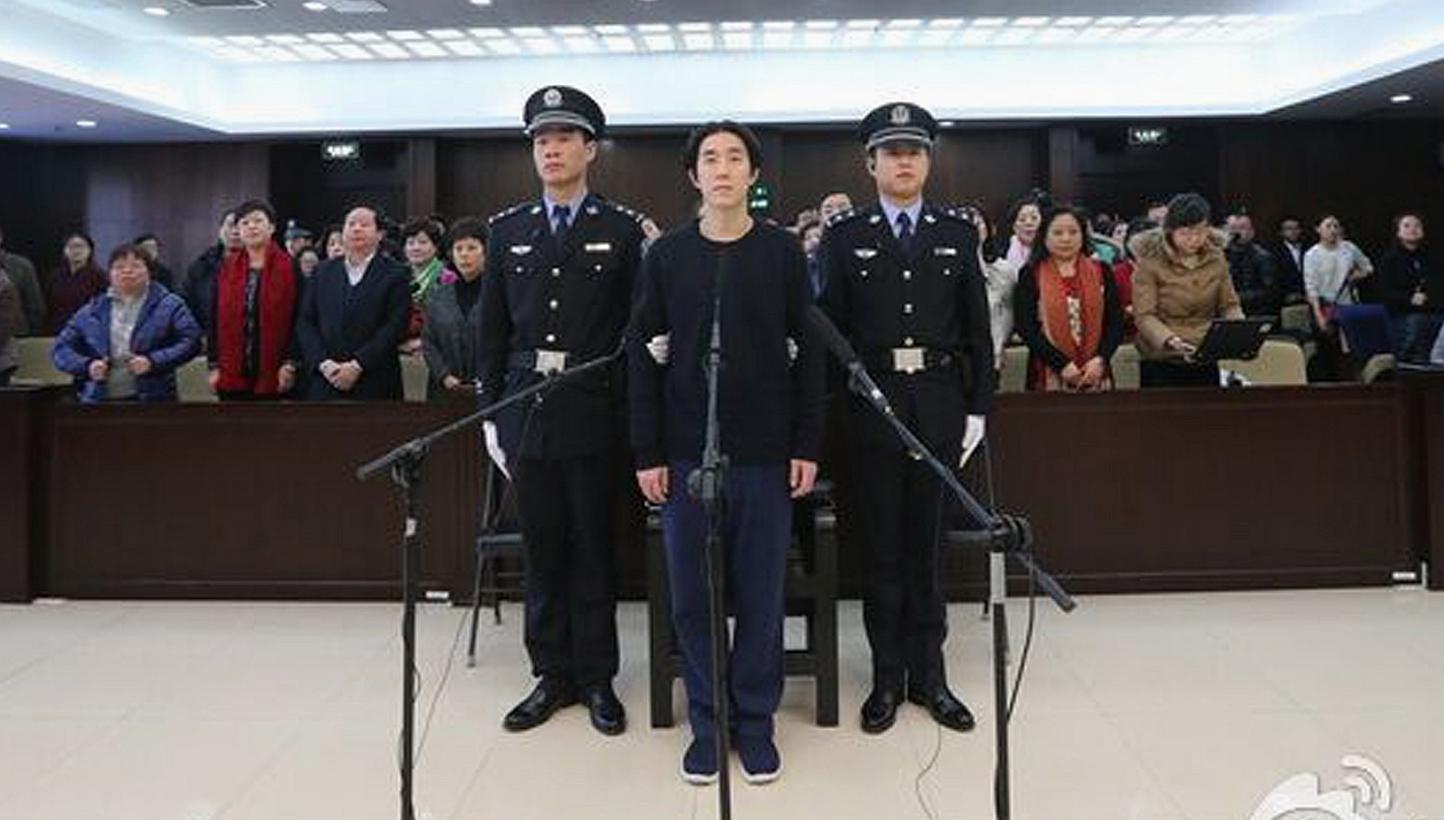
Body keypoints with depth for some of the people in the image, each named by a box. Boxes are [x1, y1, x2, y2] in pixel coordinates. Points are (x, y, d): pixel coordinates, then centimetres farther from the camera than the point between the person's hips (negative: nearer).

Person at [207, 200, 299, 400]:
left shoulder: (288, 268, -1)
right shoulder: (227, 268, 8)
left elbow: (296, 319, -4)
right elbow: (215, 319, 8)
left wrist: (289, 363, -12)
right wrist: (214, 365, 2)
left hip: (271, 375, -3)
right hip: (232, 374, 3)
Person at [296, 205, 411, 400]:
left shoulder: (395, 275, 3)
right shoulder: (322, 272, 15)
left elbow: (395, 327, -7)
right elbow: (305, 323, 10)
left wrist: (357, 365, -13)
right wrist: (323, 363, -6)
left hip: (374, 387, -3)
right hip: (324, 385, 3)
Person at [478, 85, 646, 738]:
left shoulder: (623, 229, 1)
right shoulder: (507, 231, 10)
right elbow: (494, 330, 10)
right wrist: (491, 413, 7)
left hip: (595, 414, -3)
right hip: (527, 410, 3)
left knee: (594, 549, 6)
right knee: (542, 550, 10)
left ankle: (596, 678, 20)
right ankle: (552, 675, 23)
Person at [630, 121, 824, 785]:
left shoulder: (783, 252, 3)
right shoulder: (666, 255, 4)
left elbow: (806, 354, 3)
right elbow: (646, 357, 3)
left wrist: (807, 445, -2)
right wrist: (647, 453, -2)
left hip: (765, 453, 0)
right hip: (686, 452, 1)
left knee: (761, 593, 6)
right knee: (693, 594, 7)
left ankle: (756, 721, 21)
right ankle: (707, 722, 21)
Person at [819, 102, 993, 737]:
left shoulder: (958, 234, 8)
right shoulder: (844, 236, 4)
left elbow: (977, 328, 7)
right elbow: (830, 327, 1)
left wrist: (978, 408, 2)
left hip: (939, 406, 1)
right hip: (873, 406, -1)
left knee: (925, 542, 9)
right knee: (881, 545, 5)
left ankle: (928, 673, 20)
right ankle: (887, 676, 17)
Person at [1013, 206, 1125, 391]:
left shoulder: (1101, 272, 12)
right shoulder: (1031, 276, 4)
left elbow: (1116, 321, 7)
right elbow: (1026, 328, -4)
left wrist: (1101, 359, -10)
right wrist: (1061, 364, -14)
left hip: (1095, 374, 2)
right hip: (1050, 377, -2)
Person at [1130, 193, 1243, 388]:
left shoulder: (1216, 258, 5)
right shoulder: (1150, 260, -9)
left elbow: (1229, 304, 10)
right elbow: (1144, 315, -14)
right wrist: (1170, 340, -31)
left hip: (1205, 363, 4)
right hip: (1161, 364, -4)